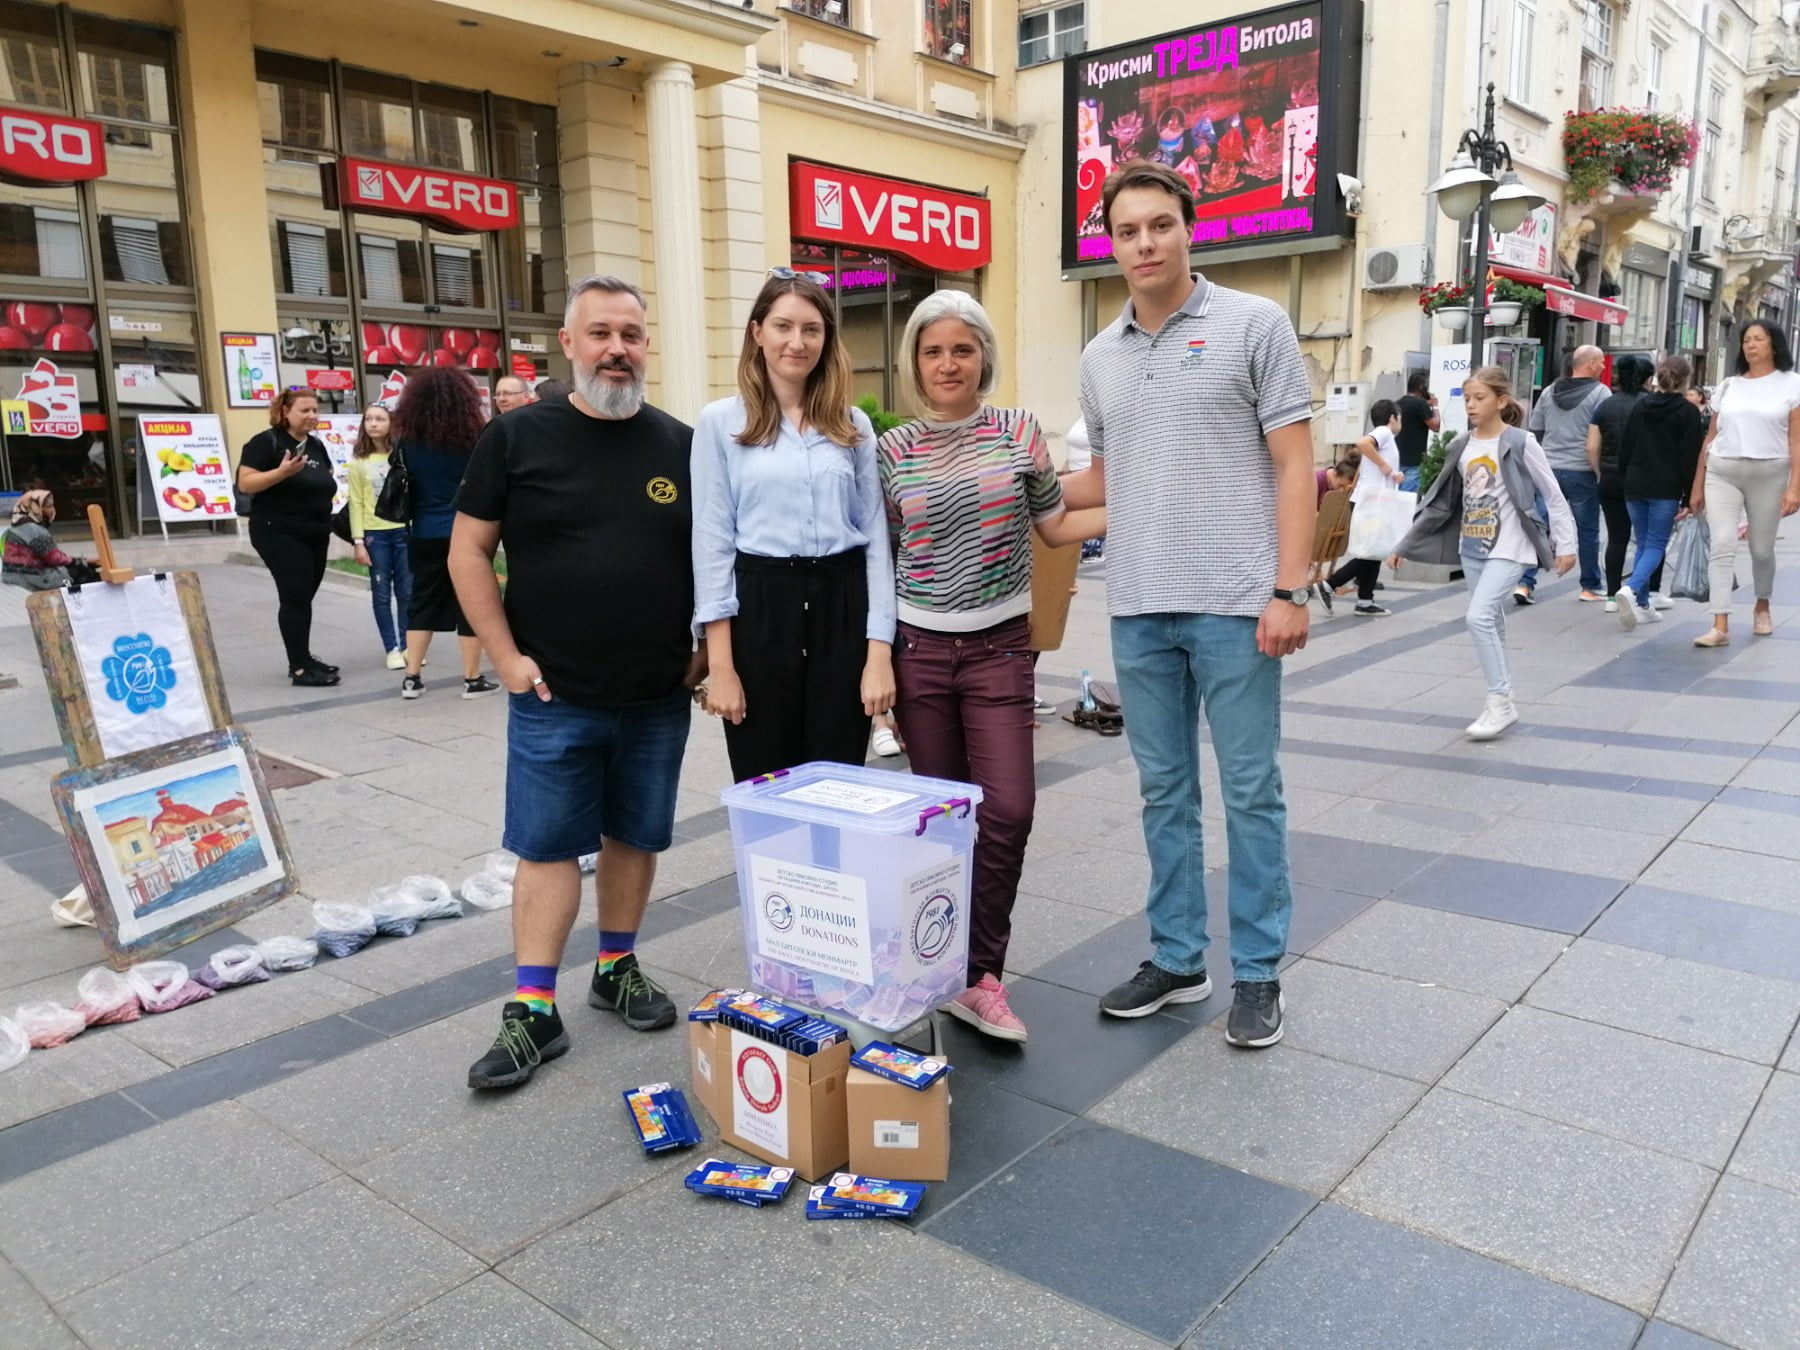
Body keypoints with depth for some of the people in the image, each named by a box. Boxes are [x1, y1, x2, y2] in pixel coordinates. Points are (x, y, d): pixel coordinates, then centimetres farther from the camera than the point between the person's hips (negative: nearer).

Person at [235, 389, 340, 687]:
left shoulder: (316, 445, 14)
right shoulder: (265, 442, -9)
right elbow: (245, 483, -16)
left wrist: (331, 486, 8)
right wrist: (282, 472, -28)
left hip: (315, 536, 8)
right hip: (279, 534, -7)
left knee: (304, 598, 11)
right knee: (295, 597, -11)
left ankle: (303, 659, 18)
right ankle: (300, 669, -9)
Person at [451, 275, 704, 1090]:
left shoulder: (681, 445, 3)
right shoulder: (516, 437, -3)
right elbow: (468, 551, -1)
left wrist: (707, 647, 2)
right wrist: (506, 656, -8)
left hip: (659, 696, 3)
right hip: (553, 696, -2)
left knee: (636, 837, 13)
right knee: (546, 846, 3)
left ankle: (617, 970, 31)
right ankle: (533, 1011, 12)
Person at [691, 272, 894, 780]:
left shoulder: (854, 426, 9)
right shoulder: (720, 422, 2)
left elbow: (876, 537, 6)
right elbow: (713, 541, -1)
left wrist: (879, 652, -3)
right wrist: (720, 664, -7)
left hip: (841, 607, 2)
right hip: (760, 609, -2)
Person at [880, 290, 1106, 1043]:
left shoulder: (1018, 431, 1)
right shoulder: (892, 450, 1)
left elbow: (1055, 526, 10)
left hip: (1000, 647, 0)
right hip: (919, 647, 0)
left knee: (1007, 809, -8)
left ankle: (977, 976, 5)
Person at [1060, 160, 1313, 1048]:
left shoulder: (1254, 325, -2)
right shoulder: (1100, 359, 12)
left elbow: (1294, 464, -5)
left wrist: (1288, 589, -13)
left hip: (1233, 603, -4)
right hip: (1138, 608, 5)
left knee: (1250, 791, 4)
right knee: (1164, 791, 12)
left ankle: (1257, 972, 18)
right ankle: (1176, 960, 25)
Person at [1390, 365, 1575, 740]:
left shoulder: (1520, 443, -10)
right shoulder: (1460, 448, 5)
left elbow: (1553, 495, -6)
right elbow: (1441, 501, 11)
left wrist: (1565, 545, -10)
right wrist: (1405, 545, 10)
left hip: (1508, 548, -6)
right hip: (1471, 549, 6)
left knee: (1479, 616, -18)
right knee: (1492, 624, 13)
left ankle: (1500, 702, -6)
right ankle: (1501, 702, 23)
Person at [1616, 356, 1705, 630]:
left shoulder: (1640, 407, 9)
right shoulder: (1688, 412, -5)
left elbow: (1625, 449, 11)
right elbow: (1690, 458, -7)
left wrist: (1625, 484, 16)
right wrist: (1689, 497, -4)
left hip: (1635, 486, 5)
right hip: (1666, 489, -4)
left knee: (1643, 543, 12)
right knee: (1656, 545, -2)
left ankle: (1642, 605, 11)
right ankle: (1631, 588, -28)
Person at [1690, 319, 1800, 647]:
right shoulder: (1728, 386, 11)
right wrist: (1697, 486, 9)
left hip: (1769, 475, -1)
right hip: (1721, 474, 2)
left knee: (1762, 549, 9)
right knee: (1722, 546, -10)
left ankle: (1762, 607, 36)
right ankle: (1721, 626, -13)